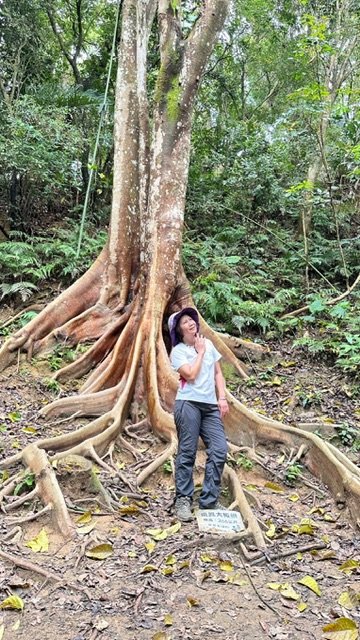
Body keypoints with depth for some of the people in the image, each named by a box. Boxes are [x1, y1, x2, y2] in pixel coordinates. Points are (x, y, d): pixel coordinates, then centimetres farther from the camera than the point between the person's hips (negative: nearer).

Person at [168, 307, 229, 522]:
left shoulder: (209, 344, 15)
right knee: (187, 453, -2)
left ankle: (209, 500, 7)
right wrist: (200, 352, -3)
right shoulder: (178, 351, 0)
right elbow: (191, 375, -14)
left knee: (219, 450, -3)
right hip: (189, 404, -5)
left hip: (211, 405, 5)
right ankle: (183, 500, 7)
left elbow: (218, 373, 15)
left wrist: (222, 398, 5)